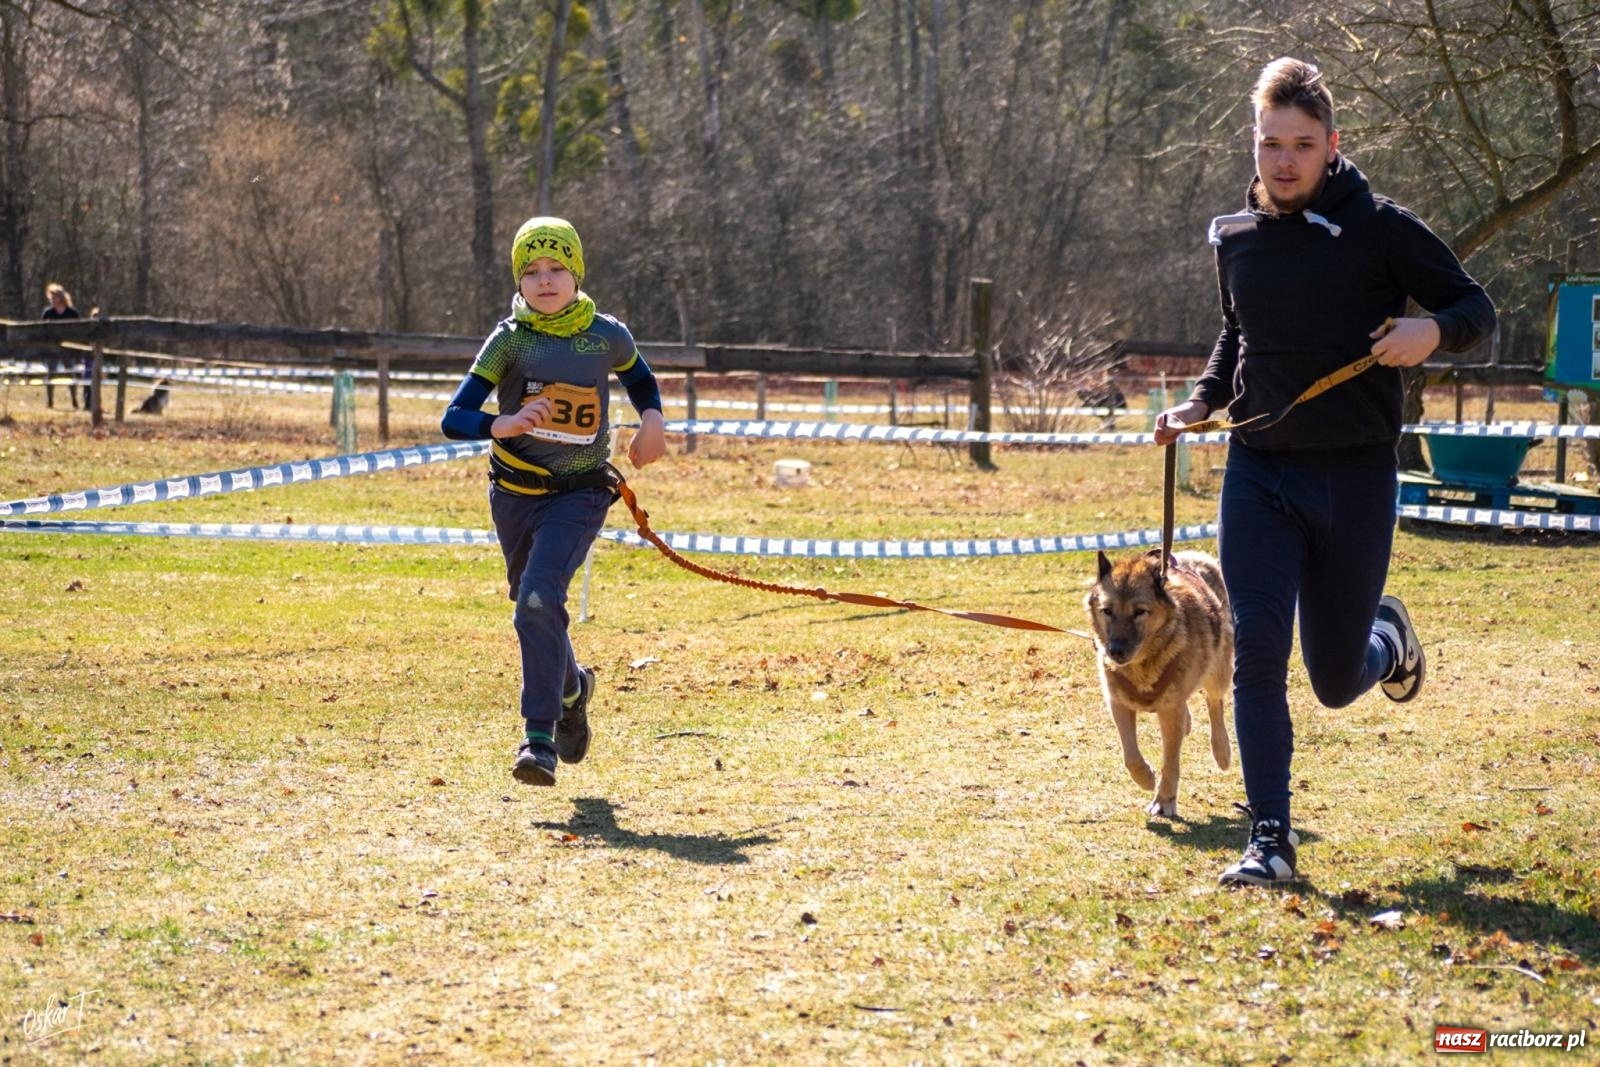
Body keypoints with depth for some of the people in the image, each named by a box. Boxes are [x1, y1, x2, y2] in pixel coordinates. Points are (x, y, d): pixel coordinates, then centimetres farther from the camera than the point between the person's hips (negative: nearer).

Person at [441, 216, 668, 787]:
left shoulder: (608, 336, -3)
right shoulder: (509, 339, -7)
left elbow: (639, 377, 20)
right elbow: (454, 418, -14)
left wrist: (652, 418, -1)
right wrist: (500, 424, -35)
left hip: (579, 494, -2)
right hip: (514, 494, 2)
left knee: (540, 601, -22)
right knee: (533, 610, 16)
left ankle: (539, 738, -21)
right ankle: (571, 687, 48)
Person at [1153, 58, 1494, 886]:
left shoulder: (1380, 230, -7)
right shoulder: (1234, 239, 6)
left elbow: (1476, 307, -1)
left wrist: (1432, 330, -23)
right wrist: (1198, 404, 8)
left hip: (1355, 476, -3)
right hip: (1259, 472, 3)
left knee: (1336, 681, 7)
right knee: (1256, 652, -13)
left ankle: (1387, 634, 44)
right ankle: (1270, 839, -7)